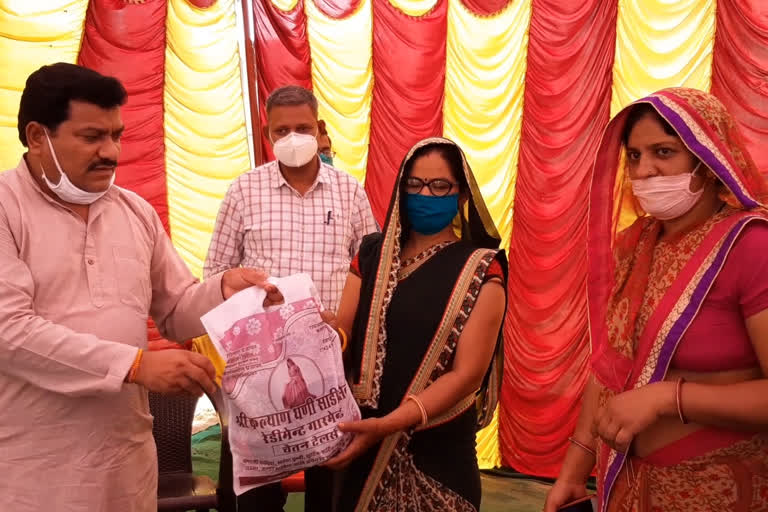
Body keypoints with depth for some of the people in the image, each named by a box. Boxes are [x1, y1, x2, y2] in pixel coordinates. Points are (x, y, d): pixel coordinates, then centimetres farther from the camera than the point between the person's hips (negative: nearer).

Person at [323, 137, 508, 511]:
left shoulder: (481, 269, -9)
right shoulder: (372, 253, 3)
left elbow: (467, 373, -15)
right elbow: (344, 332, -1)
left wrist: (388, 424, -25)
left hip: (436, 449, -3)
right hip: (362, 437, 3)